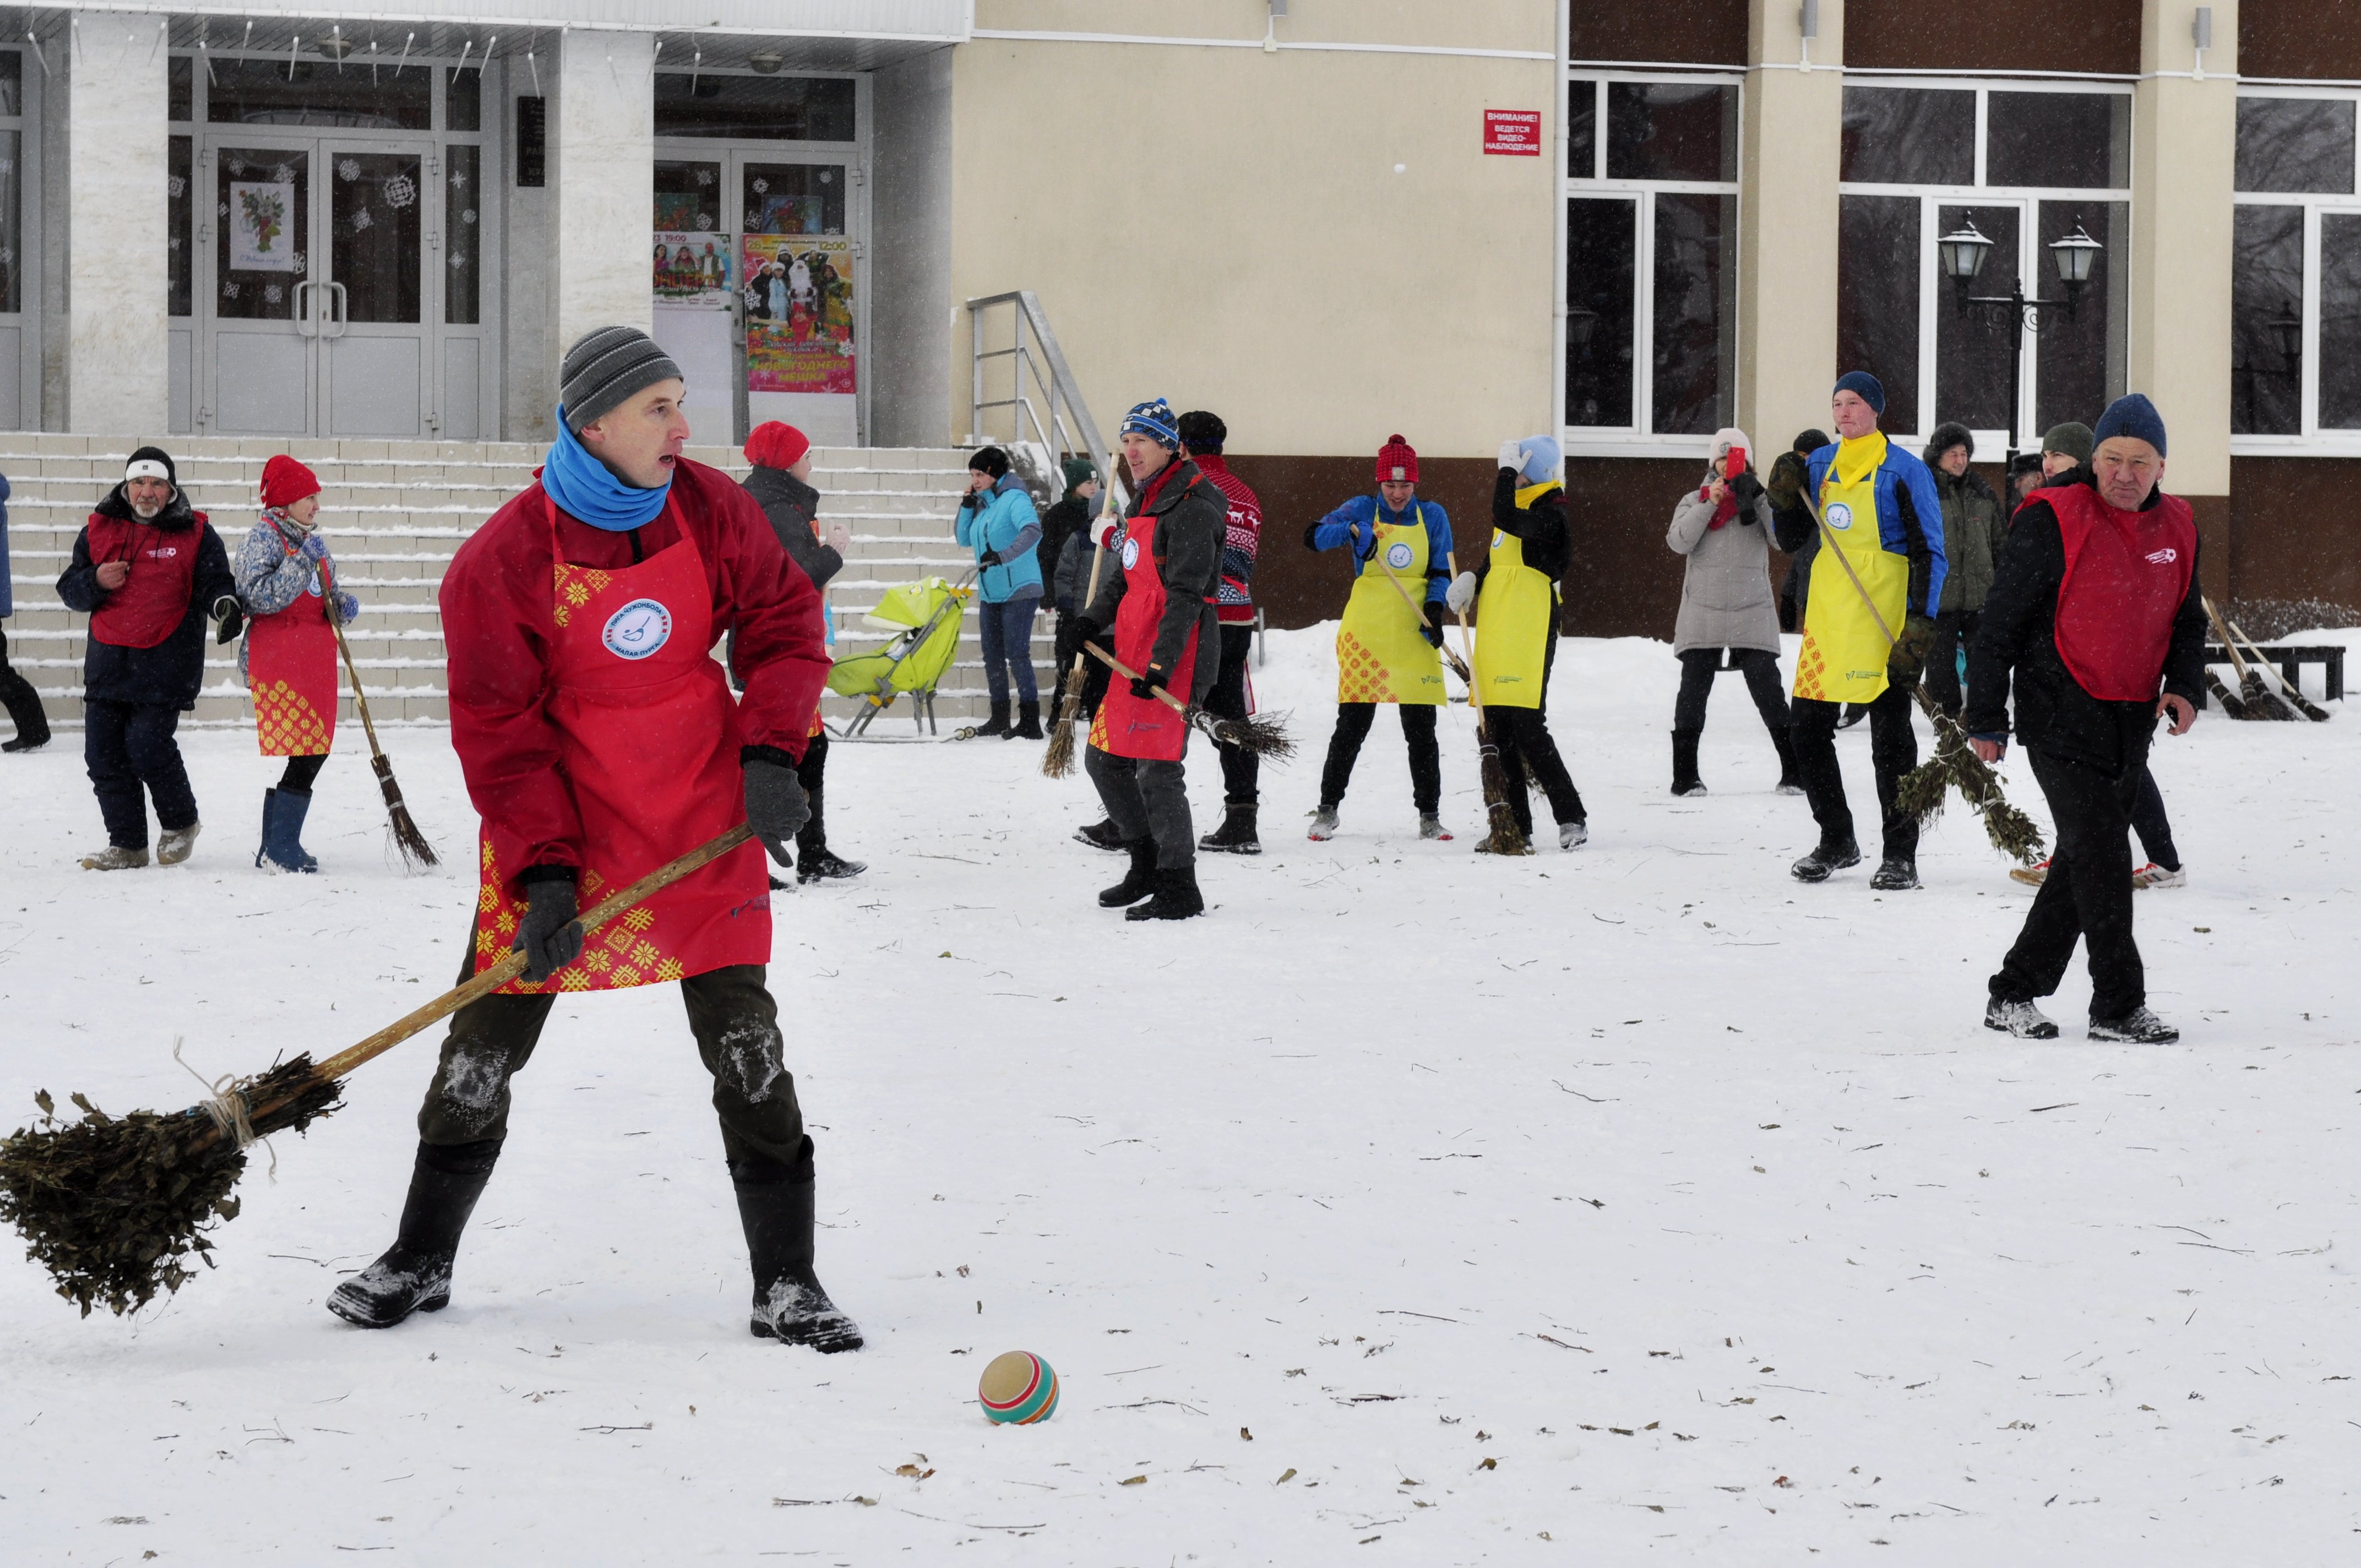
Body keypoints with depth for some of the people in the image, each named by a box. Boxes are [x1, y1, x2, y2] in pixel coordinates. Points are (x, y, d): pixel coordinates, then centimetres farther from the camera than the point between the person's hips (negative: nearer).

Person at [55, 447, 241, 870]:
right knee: (103, 753, 2)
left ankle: (181, 824, 12)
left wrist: (226, 606, -25)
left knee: (148, 746, -13)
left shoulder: (196, 534, 3)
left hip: (165, 665, -4)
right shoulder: (99, 530, 11)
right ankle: (127, 844, 13)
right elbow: (70, 591, 14)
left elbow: (214, 583, -1)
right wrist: (96, 582, -9)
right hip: (108, 662, 4)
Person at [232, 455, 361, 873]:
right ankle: (280, 847, -9)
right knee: (302, 753, -13)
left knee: (314, 751, 8)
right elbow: (260, 597, -18)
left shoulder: (312, 542, 18)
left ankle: (278, 847, 17)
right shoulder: (263, 537, -6)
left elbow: (328, 596, 25)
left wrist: (343, 605, 3)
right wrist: (303, 561, -19)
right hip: (278, 661, -9)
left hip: (316, 659, 9)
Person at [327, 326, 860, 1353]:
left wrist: (770, 750, -10)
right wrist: (546, 869, -20)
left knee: (744, 1040, -2)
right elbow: (499, 732, -13)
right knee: (488, 1040, 2)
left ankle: (787, 1288, 6)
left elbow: (784, 620, 4)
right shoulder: (502, 561, -15)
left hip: (703, 808, 2)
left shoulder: (710, 508, -4)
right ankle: (421, 1260, 22)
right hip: (558, 812, -2)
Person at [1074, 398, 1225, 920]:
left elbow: (1185, 594, -19)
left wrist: (1162, 663, -25)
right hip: (1132, 651, 10)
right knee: (1105, 760, 14)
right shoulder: (1143, 501, 19)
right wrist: (1093, 622, 8)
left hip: (1173, 655, -10)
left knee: (1156, 769, -11)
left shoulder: (1190, 507, -13)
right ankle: (1147, 867, 28)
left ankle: (1179, 889, -3)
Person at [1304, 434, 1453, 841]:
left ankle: (1429, 816, 12)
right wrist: (1353, 532, -26)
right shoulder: (1362, 509, 1)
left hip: (1414, 637, 2)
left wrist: (1434, 610, -9)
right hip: (1366, 634, -2)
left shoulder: (1433, 517, 6)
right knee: (1352, 724, 0)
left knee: (1421, 728, 3)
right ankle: (1328, 809, 12)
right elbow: (1313, 537, -9)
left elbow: (1441, 572, 9)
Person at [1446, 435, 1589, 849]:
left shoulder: (1550, 516, -10)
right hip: (1496, 638, 9)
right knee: (1498, 731, 9)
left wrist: (1507, 469, -18)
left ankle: (1571, 818, -6)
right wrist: (1470, 580, 6)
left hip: (1528, 639, -9)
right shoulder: (1517, 513, 19)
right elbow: (1494, 564, 27)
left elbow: (1506, 518, -28)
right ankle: (1515, 825, 14)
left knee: (1528, 730, -13)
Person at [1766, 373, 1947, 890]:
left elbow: (1929, 552, -6)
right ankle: (1836, 841, 21)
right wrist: (1784, 499, -3)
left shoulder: (1904, 472, -5)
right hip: (1827, 615, 6)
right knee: (1809, 730, 7)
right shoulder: (1819, 464, 11)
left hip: (1884, 620, -6)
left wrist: (1921, 624, -15)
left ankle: (1900, 855, 5)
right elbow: (1791, 542, 17)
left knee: (1891, 737, -2)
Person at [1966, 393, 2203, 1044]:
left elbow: (2188, 618, 20)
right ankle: (2118, 1006, -4)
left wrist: (2183, 685, 1)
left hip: (2131, 724, 7)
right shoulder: (2053, 523, -12)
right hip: (2062, 717, -7)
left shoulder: (2176, 528, 7)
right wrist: (1986, 717, -6)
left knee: (2084, 863, 10)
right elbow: (2002, 619, -8)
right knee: (2102, 855, -11)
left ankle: (2014, 994, 19)